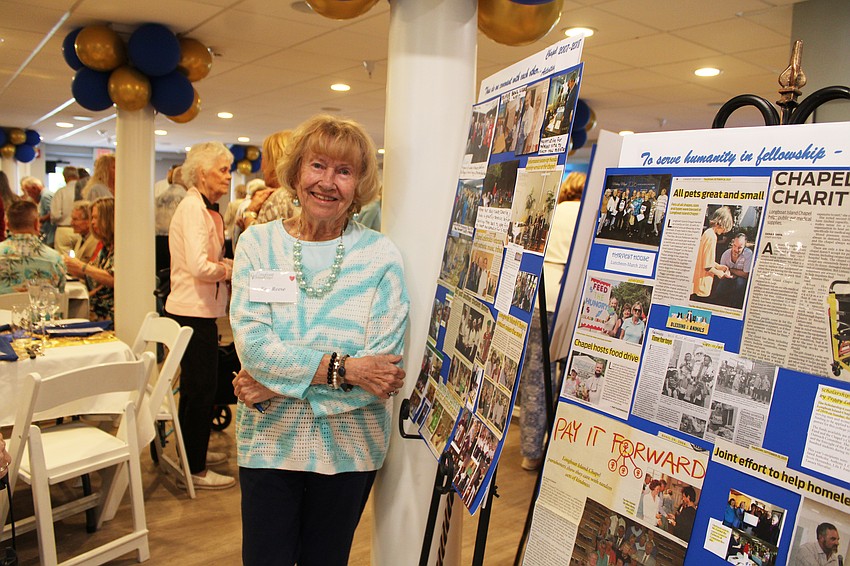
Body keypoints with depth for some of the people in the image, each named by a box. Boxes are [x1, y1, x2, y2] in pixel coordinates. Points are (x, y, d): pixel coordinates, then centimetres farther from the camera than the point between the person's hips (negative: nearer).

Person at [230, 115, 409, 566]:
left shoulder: (380, 255, -8)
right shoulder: (258, 243, -3)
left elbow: (384, 364, -14)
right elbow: (252, 343, -14)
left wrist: (280, 382, -18)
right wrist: (341, 368, -23)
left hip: (348, 445, 0)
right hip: (269, 441, 1)